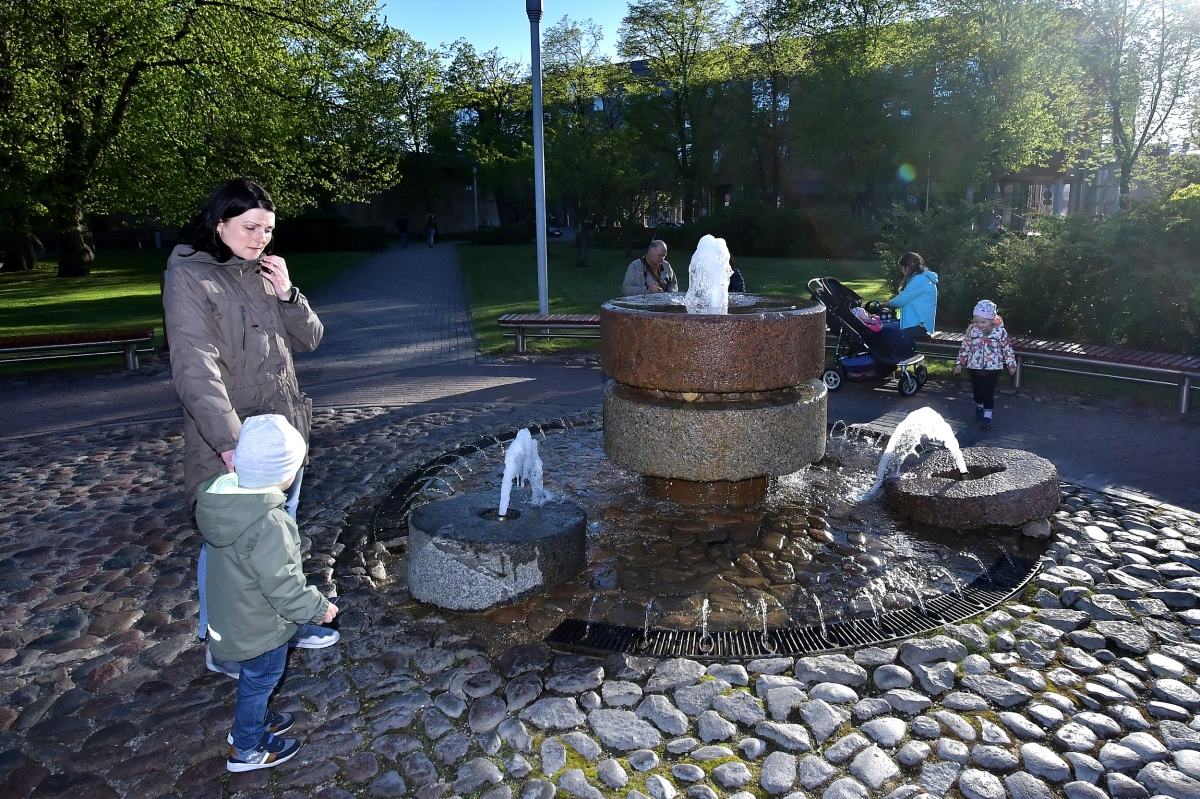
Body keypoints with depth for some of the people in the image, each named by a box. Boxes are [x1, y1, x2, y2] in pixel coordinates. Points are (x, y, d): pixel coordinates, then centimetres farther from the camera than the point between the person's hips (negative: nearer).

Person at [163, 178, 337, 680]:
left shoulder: (263, 274, 8)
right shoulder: (190, 277, -13)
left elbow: (309, 339, 8)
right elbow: (196, 369, -24)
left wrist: (287, 294, -10)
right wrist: (230, 442, -34)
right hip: (228, 442, -6)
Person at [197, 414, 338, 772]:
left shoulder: (222, 498, -10)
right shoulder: (269, 525, -36)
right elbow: (283, 586, -29)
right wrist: (319, 607, -15)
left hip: (234, 616, 8)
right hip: (260, 627, -8)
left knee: (256, 677, 28)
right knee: (261, 679, 15)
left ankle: (251, 720, 50)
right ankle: (247, 748, 34)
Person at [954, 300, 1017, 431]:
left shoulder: (1000, 331, -11)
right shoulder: (972, 331, -5)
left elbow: (1007, 348, -1)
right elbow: (965, 347, 4)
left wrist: (1011, 364, 3)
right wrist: (960, 362, 4)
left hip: (993, 368, -3)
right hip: (975, 367, 3)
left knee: (988, 392, -6)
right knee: (977, 390, 15)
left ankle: (987, 416, 0)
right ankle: (979, 406, 43)